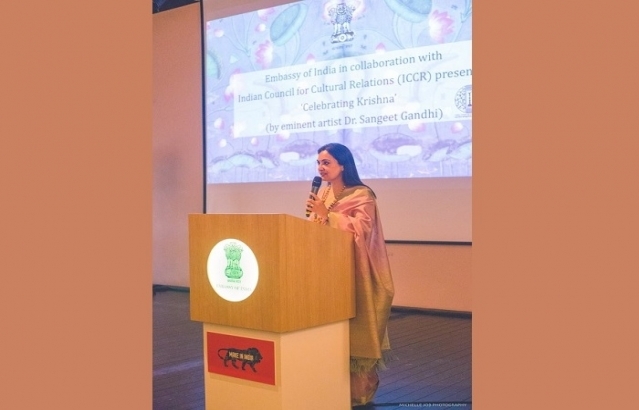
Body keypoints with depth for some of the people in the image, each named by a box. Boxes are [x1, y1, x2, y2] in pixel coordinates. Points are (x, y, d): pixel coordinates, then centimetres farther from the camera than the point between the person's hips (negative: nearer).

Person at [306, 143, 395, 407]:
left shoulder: (362, 195, -9)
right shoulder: (322, 194, 11)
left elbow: (361, 229, -22)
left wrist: (326, 214, -22)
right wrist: (314, 214, -3)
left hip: (352, 272, -6)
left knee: (353, 330, -3)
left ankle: (359, 391, 6)